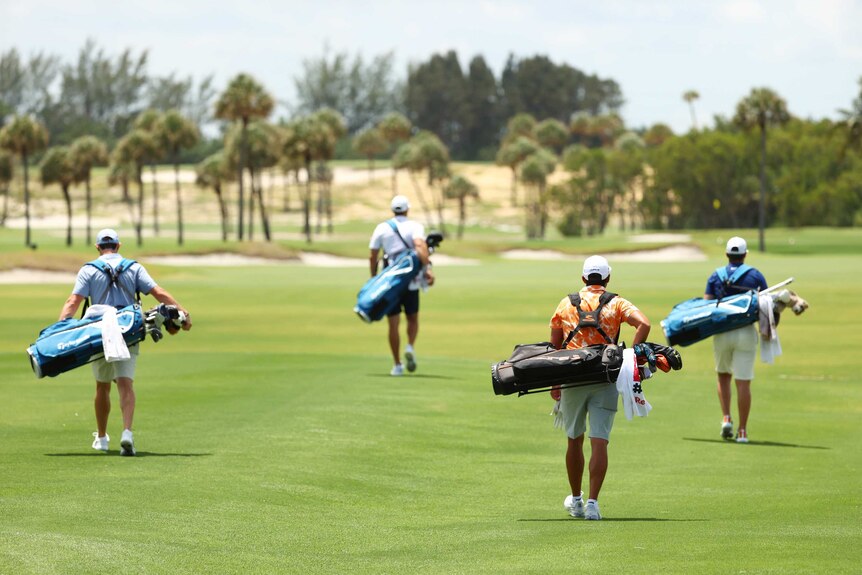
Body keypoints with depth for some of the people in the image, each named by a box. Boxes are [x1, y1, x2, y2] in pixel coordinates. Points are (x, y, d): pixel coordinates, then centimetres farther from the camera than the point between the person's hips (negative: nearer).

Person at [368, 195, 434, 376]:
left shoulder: (382, 228, 5)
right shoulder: (415, 226, 0)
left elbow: (373, 256, 4)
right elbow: (420, 246, -20)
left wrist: (374, 278, 15)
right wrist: (427, 269, -27)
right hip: (411, 282, -1)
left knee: (393, 324, 4)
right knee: (412, 319, 17)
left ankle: (397, 365, 1)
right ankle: (410, 347, -9)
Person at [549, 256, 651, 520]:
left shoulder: (566, 304, 11)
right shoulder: (616, 304, 5)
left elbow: (554, 345, 9)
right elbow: (643, 324, -13)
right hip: (605, 380, -2)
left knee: (574, 440, 15)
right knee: (599, 443, -4)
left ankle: (576, 500, 26)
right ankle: (593, 503, -12)